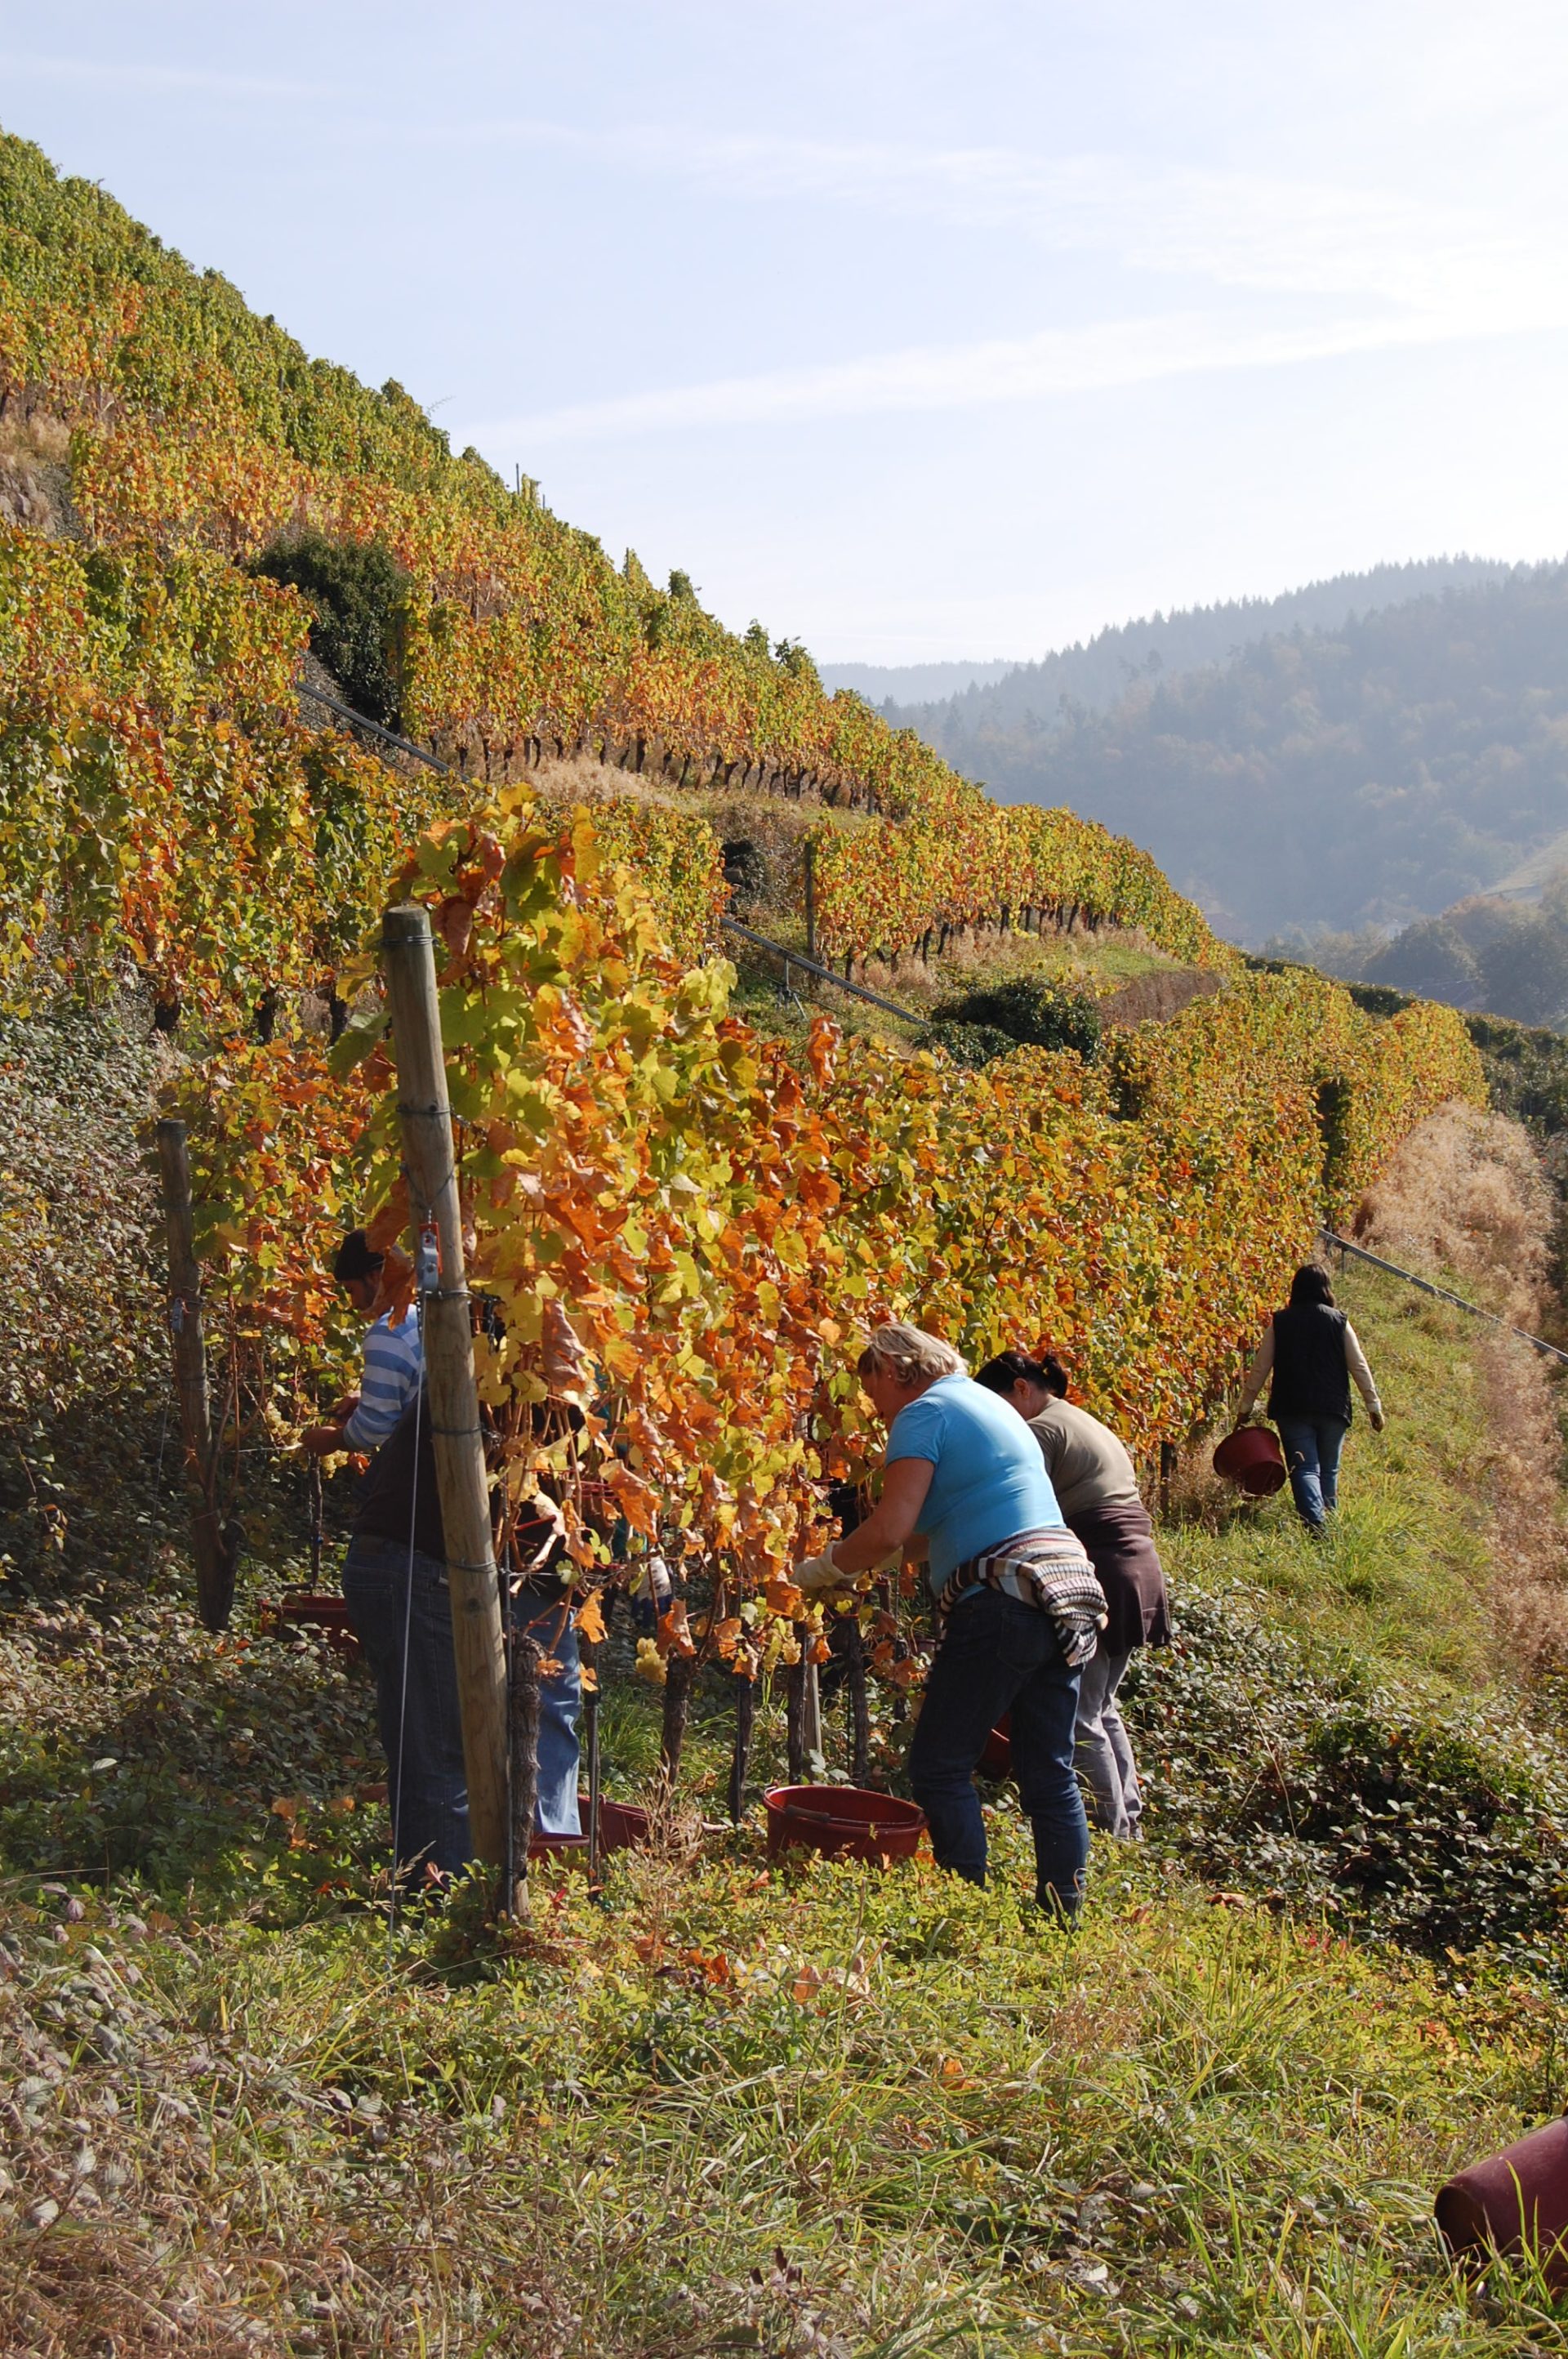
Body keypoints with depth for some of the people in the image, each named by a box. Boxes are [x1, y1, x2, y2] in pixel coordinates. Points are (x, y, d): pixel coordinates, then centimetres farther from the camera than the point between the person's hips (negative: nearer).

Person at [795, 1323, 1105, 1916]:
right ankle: (1063, 1917, 14)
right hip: (1068, 1592, 9)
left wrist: (824, 1569, 0)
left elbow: (889, 1531, -14)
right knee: (1050, 1773, 12)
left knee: (940, 1768, -1)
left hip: (1002, 1598, -9)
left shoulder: (924, 1413, -3)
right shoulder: (988, 1404, 24)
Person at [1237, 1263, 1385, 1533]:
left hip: (1292, 1409, -1)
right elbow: (1359, 1366, 3)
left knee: (1305, 1469, -5)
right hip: (1333, 1408, 1)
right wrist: (1373, 1405, 9)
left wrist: (1246, 1407, 11)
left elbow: (1260, 1367, 4)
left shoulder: (1280, 1322, 3)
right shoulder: (1339, 1321, 3)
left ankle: (1316, 1526, -25)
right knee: (1329, 1471, 14)